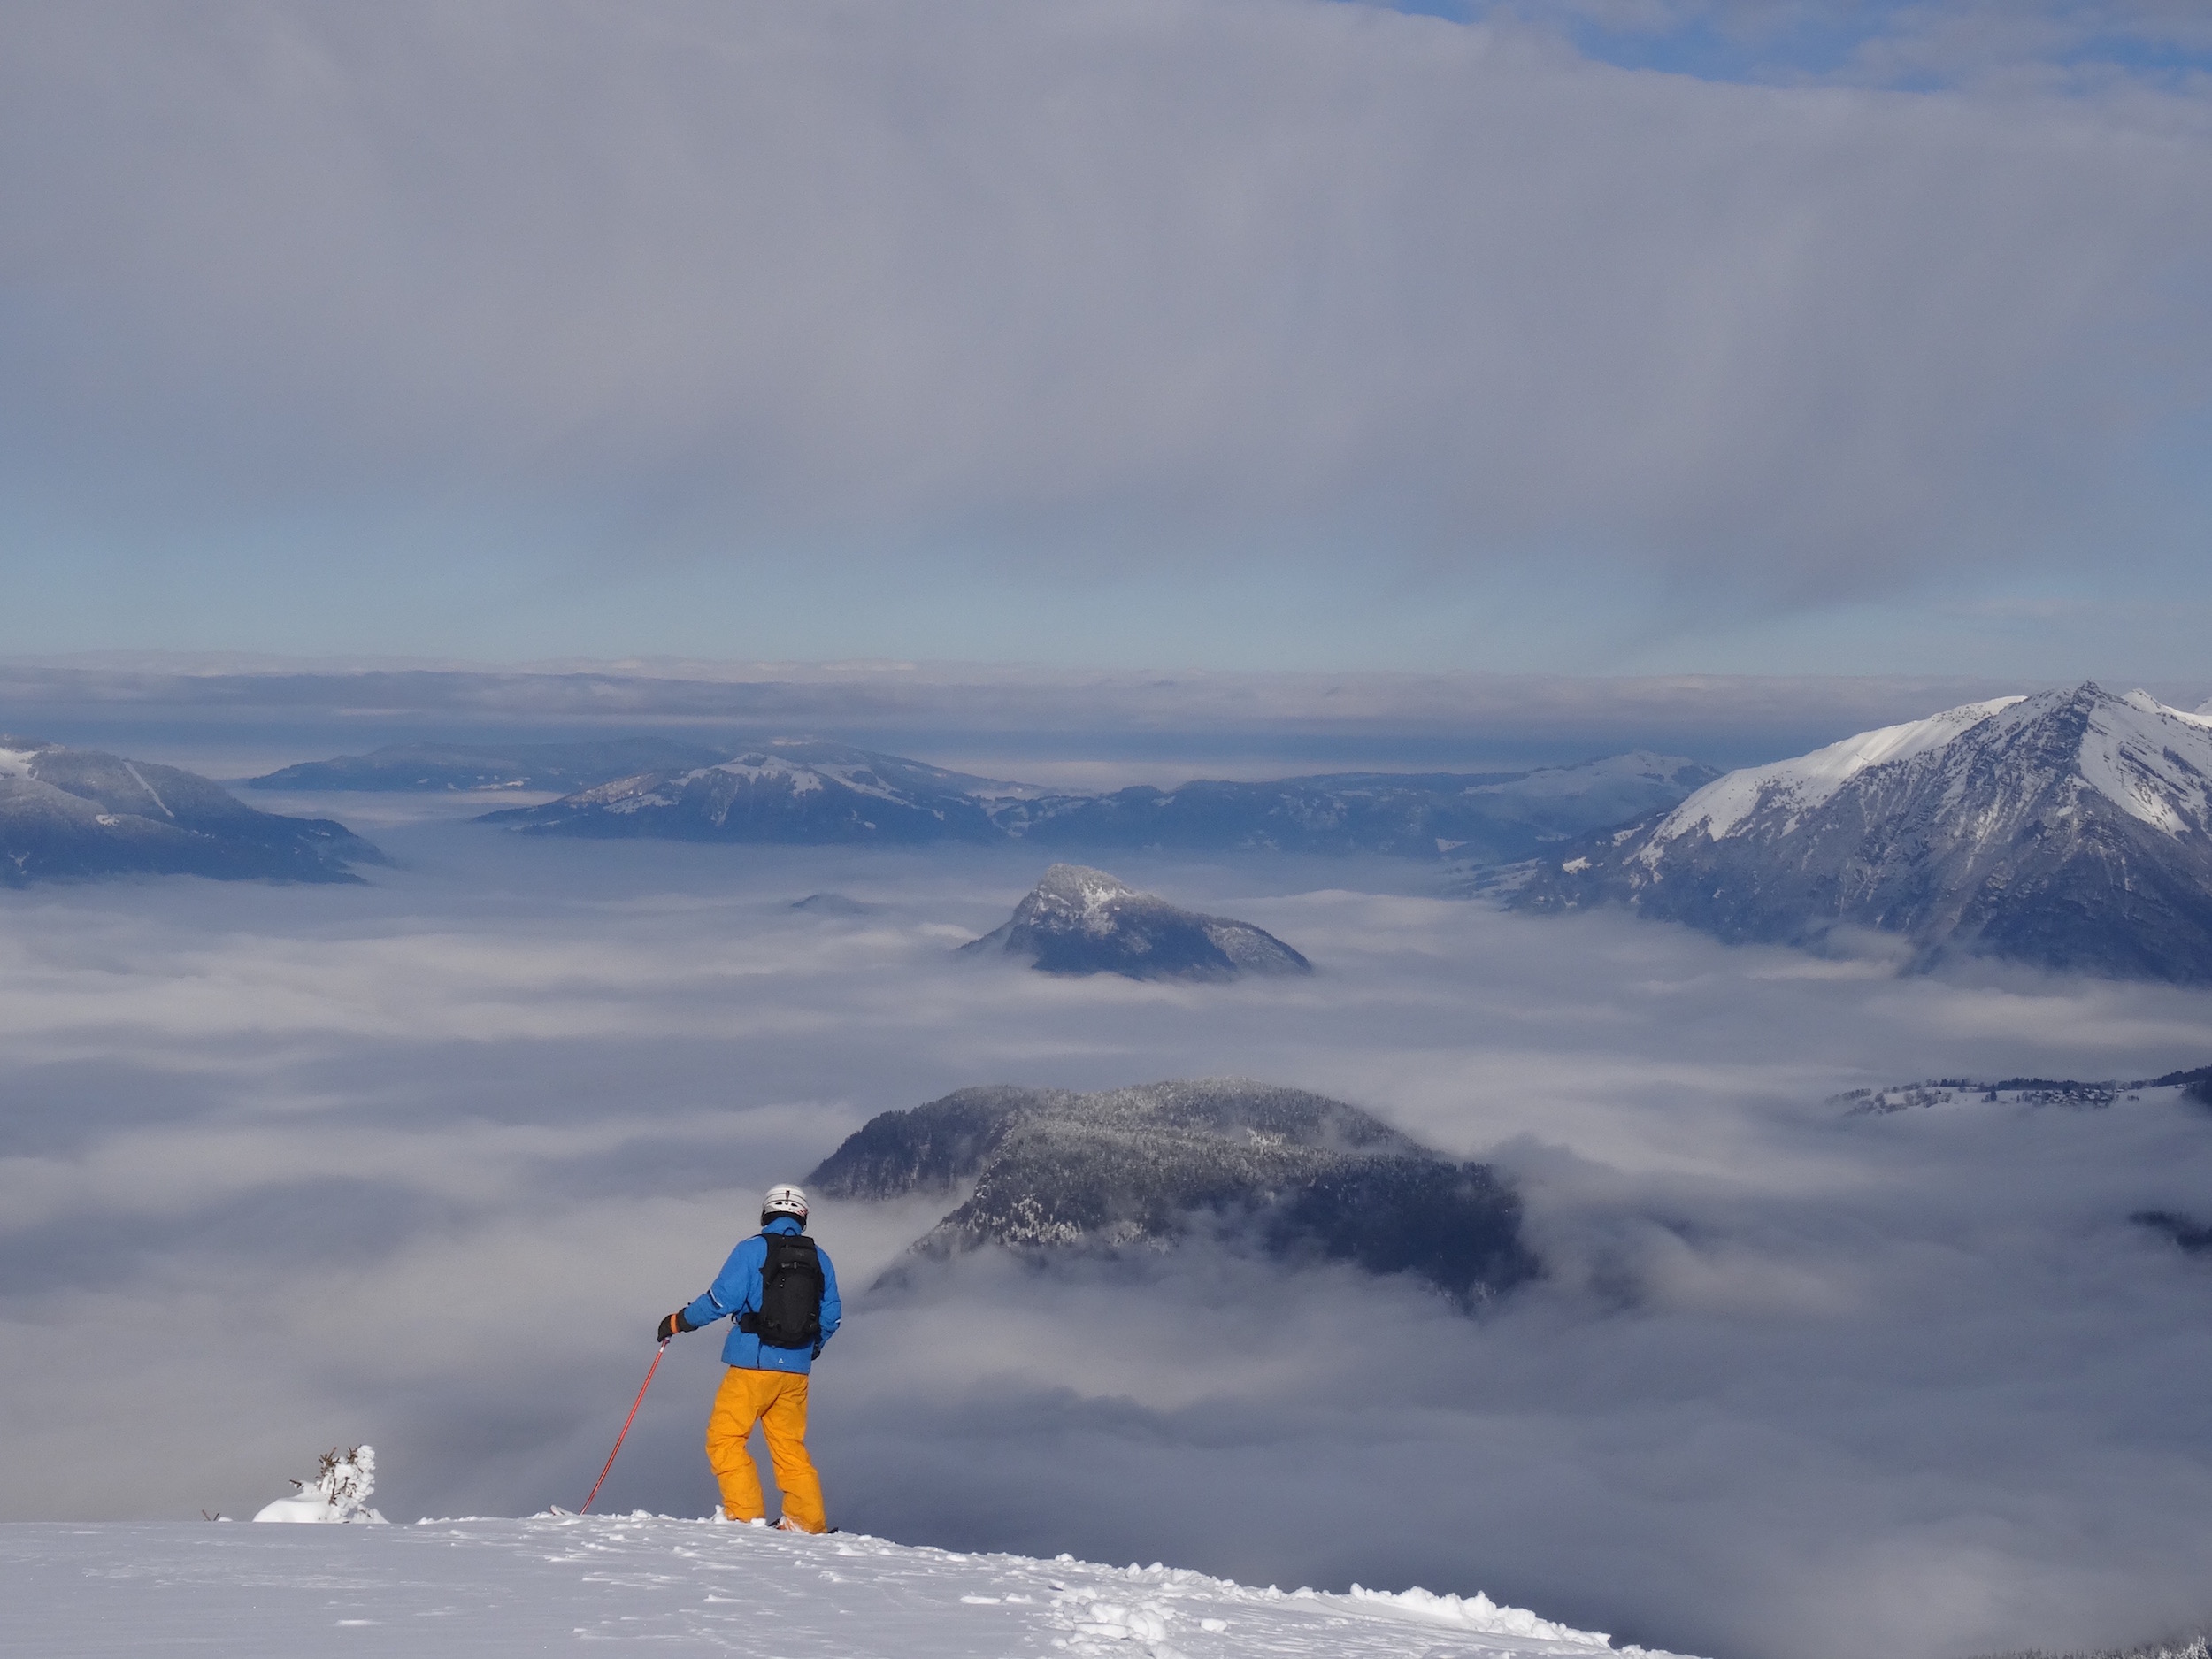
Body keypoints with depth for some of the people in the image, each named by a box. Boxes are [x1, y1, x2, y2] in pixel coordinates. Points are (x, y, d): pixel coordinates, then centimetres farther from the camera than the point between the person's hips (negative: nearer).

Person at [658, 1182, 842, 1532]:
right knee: (790, 1446, 15)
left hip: (753, 1363, -5)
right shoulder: (819, 1258, 9)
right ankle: (809, 1522, 10)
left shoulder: (752, 1250, -4)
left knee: (724, 1439, 1)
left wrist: (679, 1321, 3)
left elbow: (722, 1299, -11)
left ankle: (746, 1515, -8)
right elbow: (831, 1315, 13)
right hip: (796, 1371, 5)